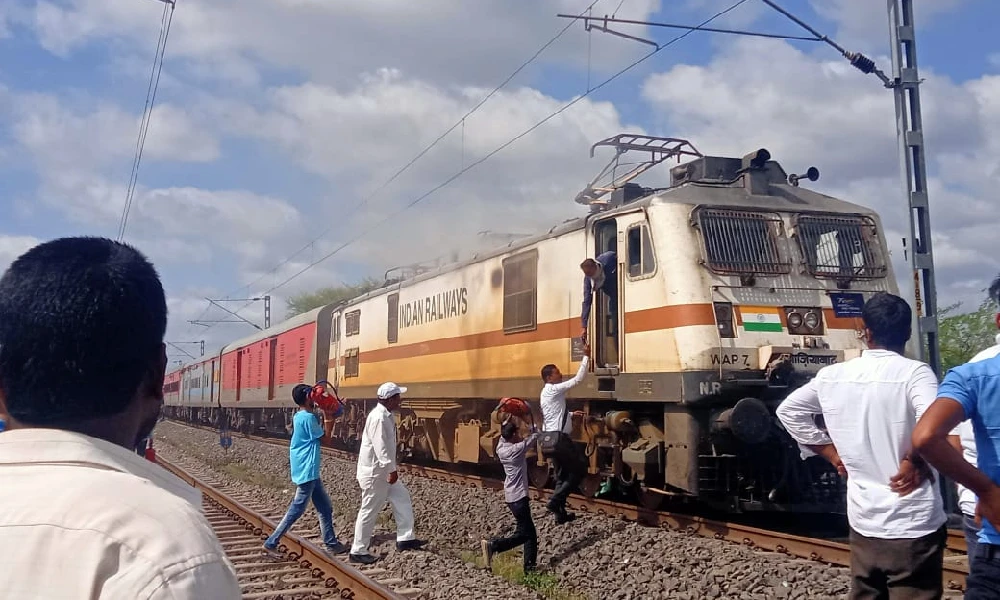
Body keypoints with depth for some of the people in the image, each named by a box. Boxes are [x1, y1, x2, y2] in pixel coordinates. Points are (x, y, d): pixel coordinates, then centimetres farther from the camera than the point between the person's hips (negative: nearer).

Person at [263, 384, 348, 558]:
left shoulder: (300, 416, 10)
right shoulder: (308, 418, -19)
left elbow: (319, 433, 18)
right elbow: (325, 437, -10)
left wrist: (326, 416, 8)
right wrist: (328, 417, -2)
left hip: (309, 471, 10)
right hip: (306, 471, -10)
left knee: (325, 507, 15)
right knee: (296, 510, -3)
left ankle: (331, 543, 21)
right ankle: (270, 544, 4)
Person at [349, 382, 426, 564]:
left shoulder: (385, 415, 8)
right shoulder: (379, 418, -24)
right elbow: (381, 447, -29)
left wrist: (390, 469, 20)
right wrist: (392, 470, -28)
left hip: (382, 470, 10)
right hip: (374, 472, -10)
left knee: (402, 498, 14)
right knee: (369, 511, -1)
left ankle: (405, 538, 21)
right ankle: (357, 551, 11)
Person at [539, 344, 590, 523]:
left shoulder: (547, 392, 18)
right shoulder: (554, 390, -12)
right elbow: (577, 379, -16)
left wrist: (571, 414, 23)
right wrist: (586, 357, -12)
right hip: (559, 438, -10)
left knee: (562, 475, 14)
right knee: (579, 470, -1)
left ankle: (560, 513, 17)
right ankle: (555, 501, -6)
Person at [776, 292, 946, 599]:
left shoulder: (832, 376, 2)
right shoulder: (914, 373, -12)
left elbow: (788, 412, 14)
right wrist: (914, 461, -12)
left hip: (863, 522, 5)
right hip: (913, 524, -4)